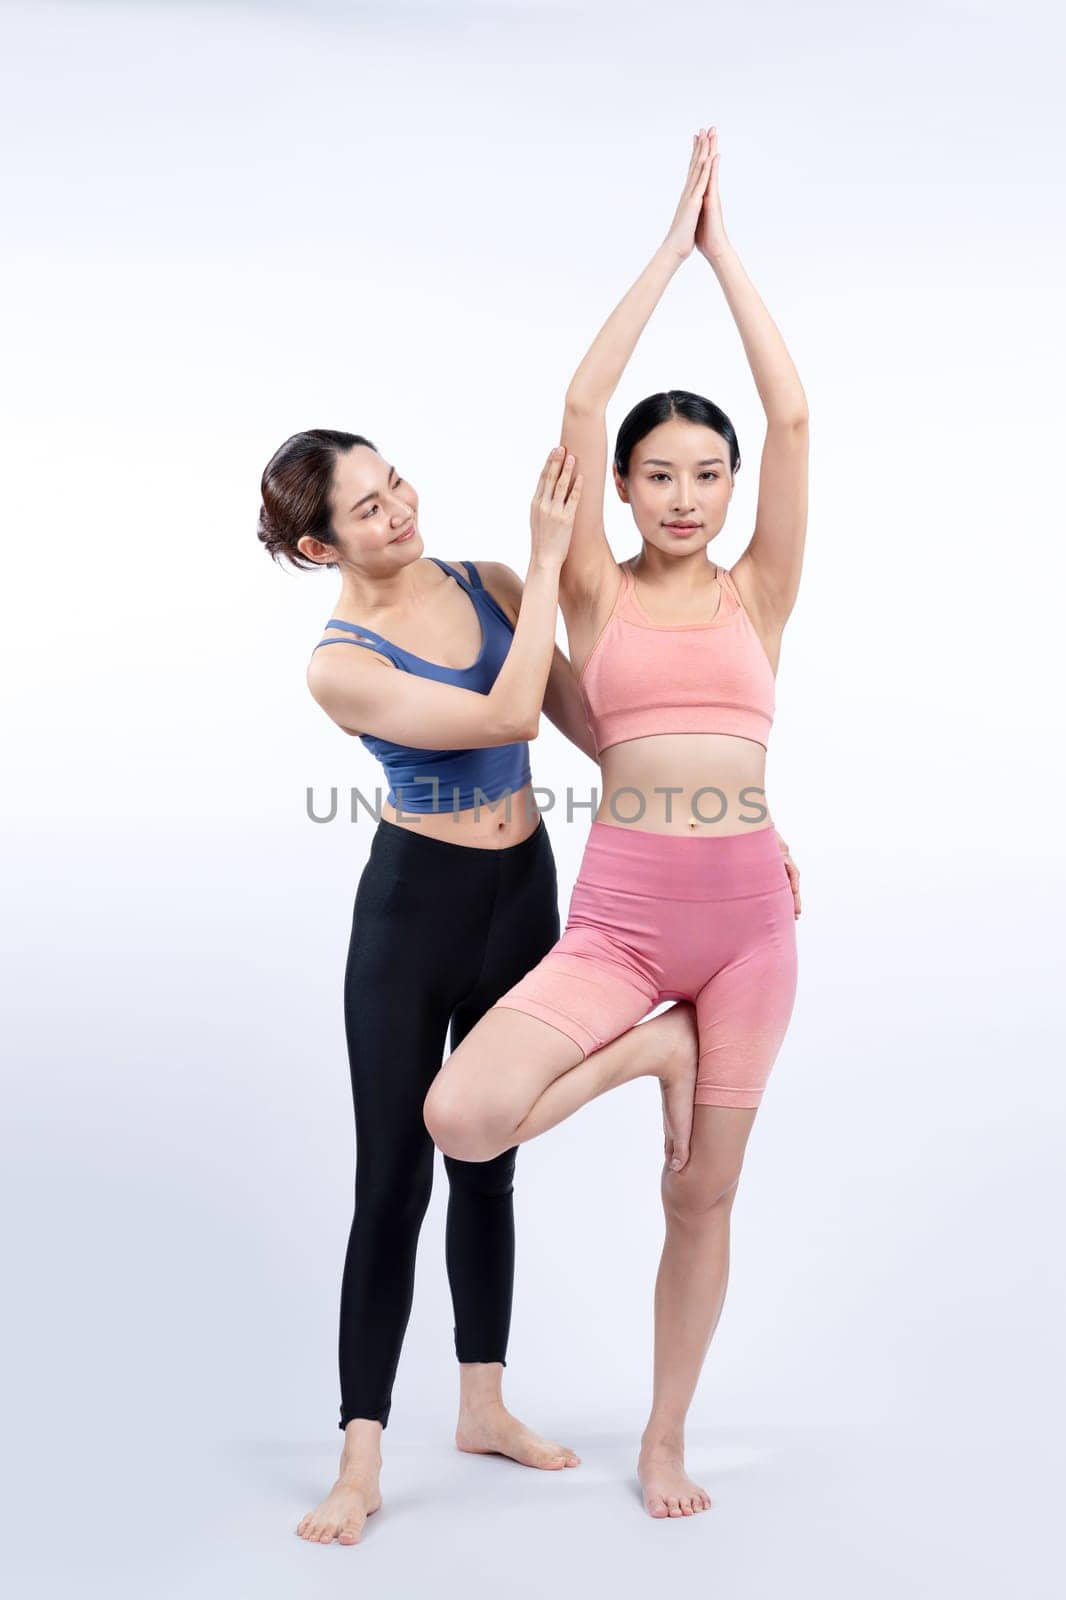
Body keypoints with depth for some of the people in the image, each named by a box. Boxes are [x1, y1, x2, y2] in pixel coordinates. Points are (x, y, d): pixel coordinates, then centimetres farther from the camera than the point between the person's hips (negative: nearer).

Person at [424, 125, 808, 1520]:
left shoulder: (757, 595, 7)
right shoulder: (598, 595, 4)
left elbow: (794, 421, -1)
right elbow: (581, 402, -3)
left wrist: (726, 250, 4)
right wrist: (669, 246, 1)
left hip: (748, 916, 1)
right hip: (619, 917, -1)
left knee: (703, 1191, 8)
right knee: (461, 1118, -23)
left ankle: (665, 1440, 28)